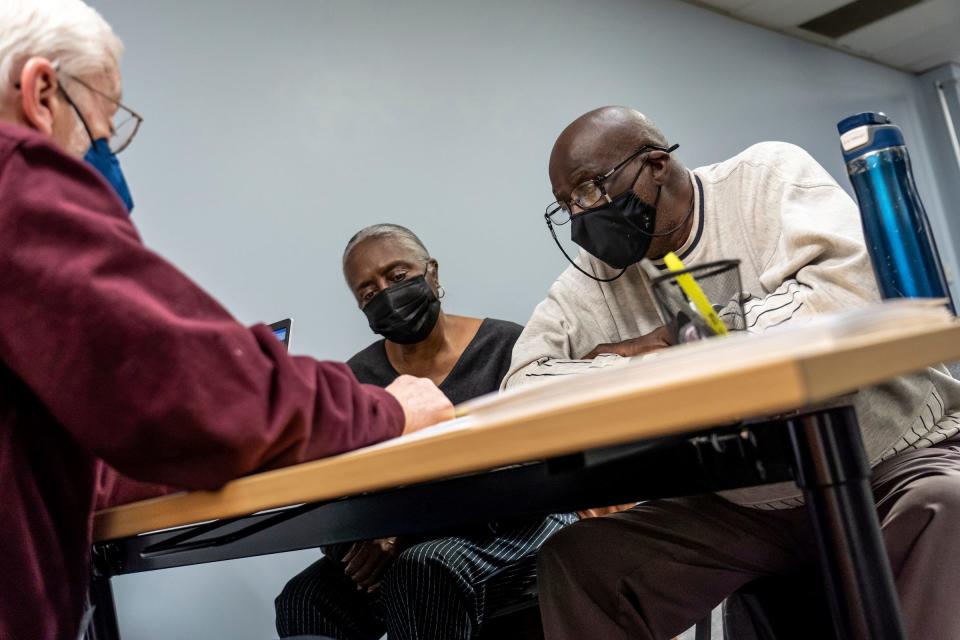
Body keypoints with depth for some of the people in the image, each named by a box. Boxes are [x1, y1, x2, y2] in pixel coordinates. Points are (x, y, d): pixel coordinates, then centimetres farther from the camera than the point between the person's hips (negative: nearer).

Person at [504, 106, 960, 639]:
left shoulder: (769, 175, -9)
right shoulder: (590, 277, 0)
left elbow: (851, 294, -26)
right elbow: (521, 388, -8)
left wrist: (674, 342, -19)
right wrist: (633, 367, -25)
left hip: (895, 458, -3)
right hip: (745, 509, 3)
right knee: (574, 557, -11)